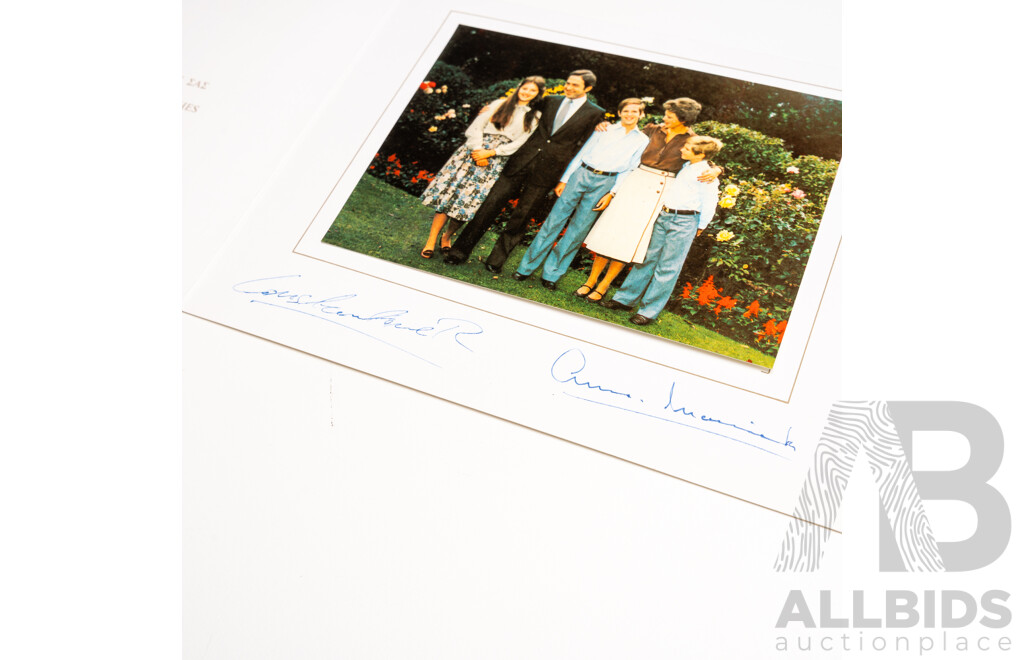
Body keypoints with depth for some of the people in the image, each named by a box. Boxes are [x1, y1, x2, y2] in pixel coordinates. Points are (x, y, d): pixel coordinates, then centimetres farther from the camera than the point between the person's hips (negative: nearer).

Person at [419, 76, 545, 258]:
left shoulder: (535, 117, 7)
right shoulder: (499, 105, 9)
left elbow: (520, 143, -2)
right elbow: (476, 127, 4)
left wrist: (490, 153, -11)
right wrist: (478, 150, -9)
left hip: (497, 160, 0)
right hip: (476, 149, 0)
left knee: (471, 199, -3)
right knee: (450, 192, -7)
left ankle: (447, 237, 17)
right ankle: (431, 241, -3)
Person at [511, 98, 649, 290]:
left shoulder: (642, 141, 9)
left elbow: (628, 170, 5)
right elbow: (582, 154, 11)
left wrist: (611, 194, -4)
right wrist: (564, 180, 5)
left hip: (604, 184, 0)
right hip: (581, 174, 1)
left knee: (577, 231, -1)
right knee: (554, 221, -3)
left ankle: (551, 274, 8)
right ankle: (526, 267, 4)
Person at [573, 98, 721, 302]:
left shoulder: (691, 141, 0)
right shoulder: (654, 130, 7)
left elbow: (711, 164, 6)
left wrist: (714, 171, -17)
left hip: (659, 189, -3)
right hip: (637, 180, 3)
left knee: (630, 236, -1)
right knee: (611, 229, -1)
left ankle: (603, 286, 9)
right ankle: (591, 280, 9)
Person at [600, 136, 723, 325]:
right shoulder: (685, 166, 11)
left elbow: (709, 204, -9)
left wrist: (700, 226, -2)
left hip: (683, 223, -8)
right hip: (663, 216, 8)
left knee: (667, 267, -1)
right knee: (648, 258, 11)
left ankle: (649, 311, 5)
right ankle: (625, 298, 19)